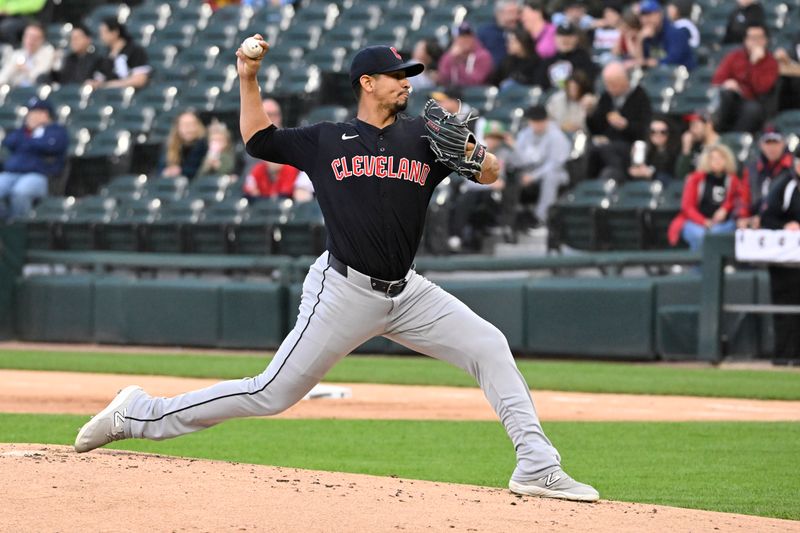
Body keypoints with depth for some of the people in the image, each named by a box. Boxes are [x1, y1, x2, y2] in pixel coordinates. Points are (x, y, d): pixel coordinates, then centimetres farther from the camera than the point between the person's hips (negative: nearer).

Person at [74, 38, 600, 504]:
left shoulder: (424, 136, 8)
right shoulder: (327, 140, 4)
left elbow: (490, 174, 3)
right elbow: (257, 138, 15)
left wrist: (471, 153, -18)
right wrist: (248, 78, 5)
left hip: (407, 293, 4)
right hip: (344, 291, -4)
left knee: (489, 346, -10)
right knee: (273, 394, -5)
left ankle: (537, 466, -9)